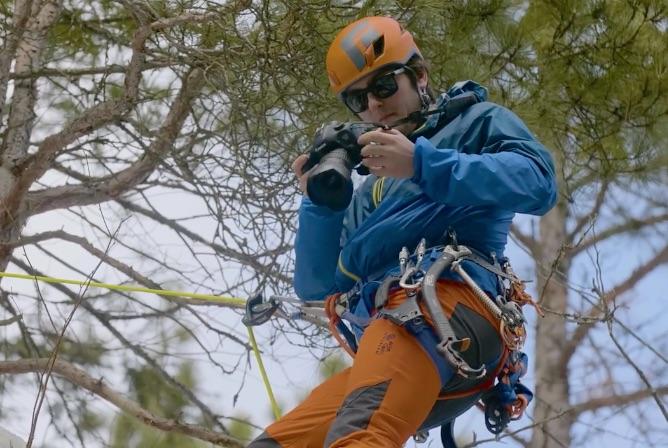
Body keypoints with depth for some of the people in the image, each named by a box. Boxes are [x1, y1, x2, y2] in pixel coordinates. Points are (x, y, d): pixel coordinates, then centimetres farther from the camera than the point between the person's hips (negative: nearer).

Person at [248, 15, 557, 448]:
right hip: (384, 338, 8)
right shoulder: (370, 191, 37)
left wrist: (422, 164, -10)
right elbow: (317, 285, 31)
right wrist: (319, 202, 15)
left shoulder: (476, 122, 20)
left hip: (446, 303, -8)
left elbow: (537, 182, -3)